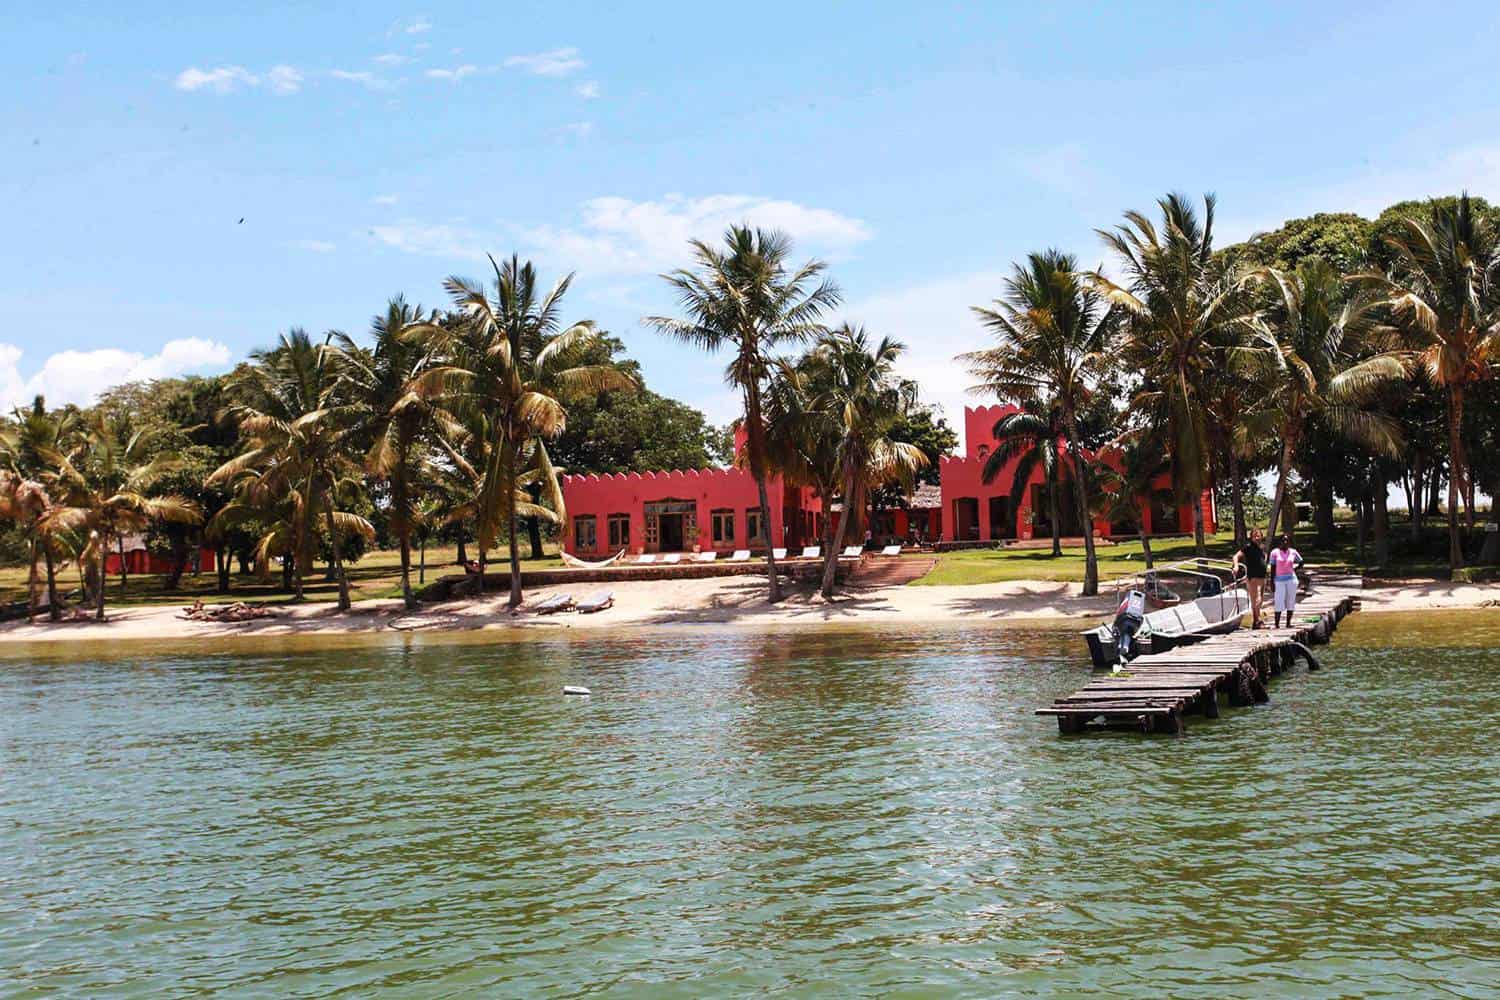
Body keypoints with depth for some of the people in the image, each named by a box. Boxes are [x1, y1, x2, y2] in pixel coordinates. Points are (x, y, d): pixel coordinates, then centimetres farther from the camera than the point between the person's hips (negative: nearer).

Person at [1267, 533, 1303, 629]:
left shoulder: (1293, 552, 4)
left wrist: (1294, 568, 3)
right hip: (1279, 580, -3)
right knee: (1279, 602, -8)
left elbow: (1300, 562, 19)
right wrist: (1272, 581, -4)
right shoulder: (1275, 552, -3)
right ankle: (1277, 623, -5)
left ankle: (1288, 622, 13)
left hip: (1291, 579, 3)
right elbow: (1272, 568, -1)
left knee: (1291, 601, 5)